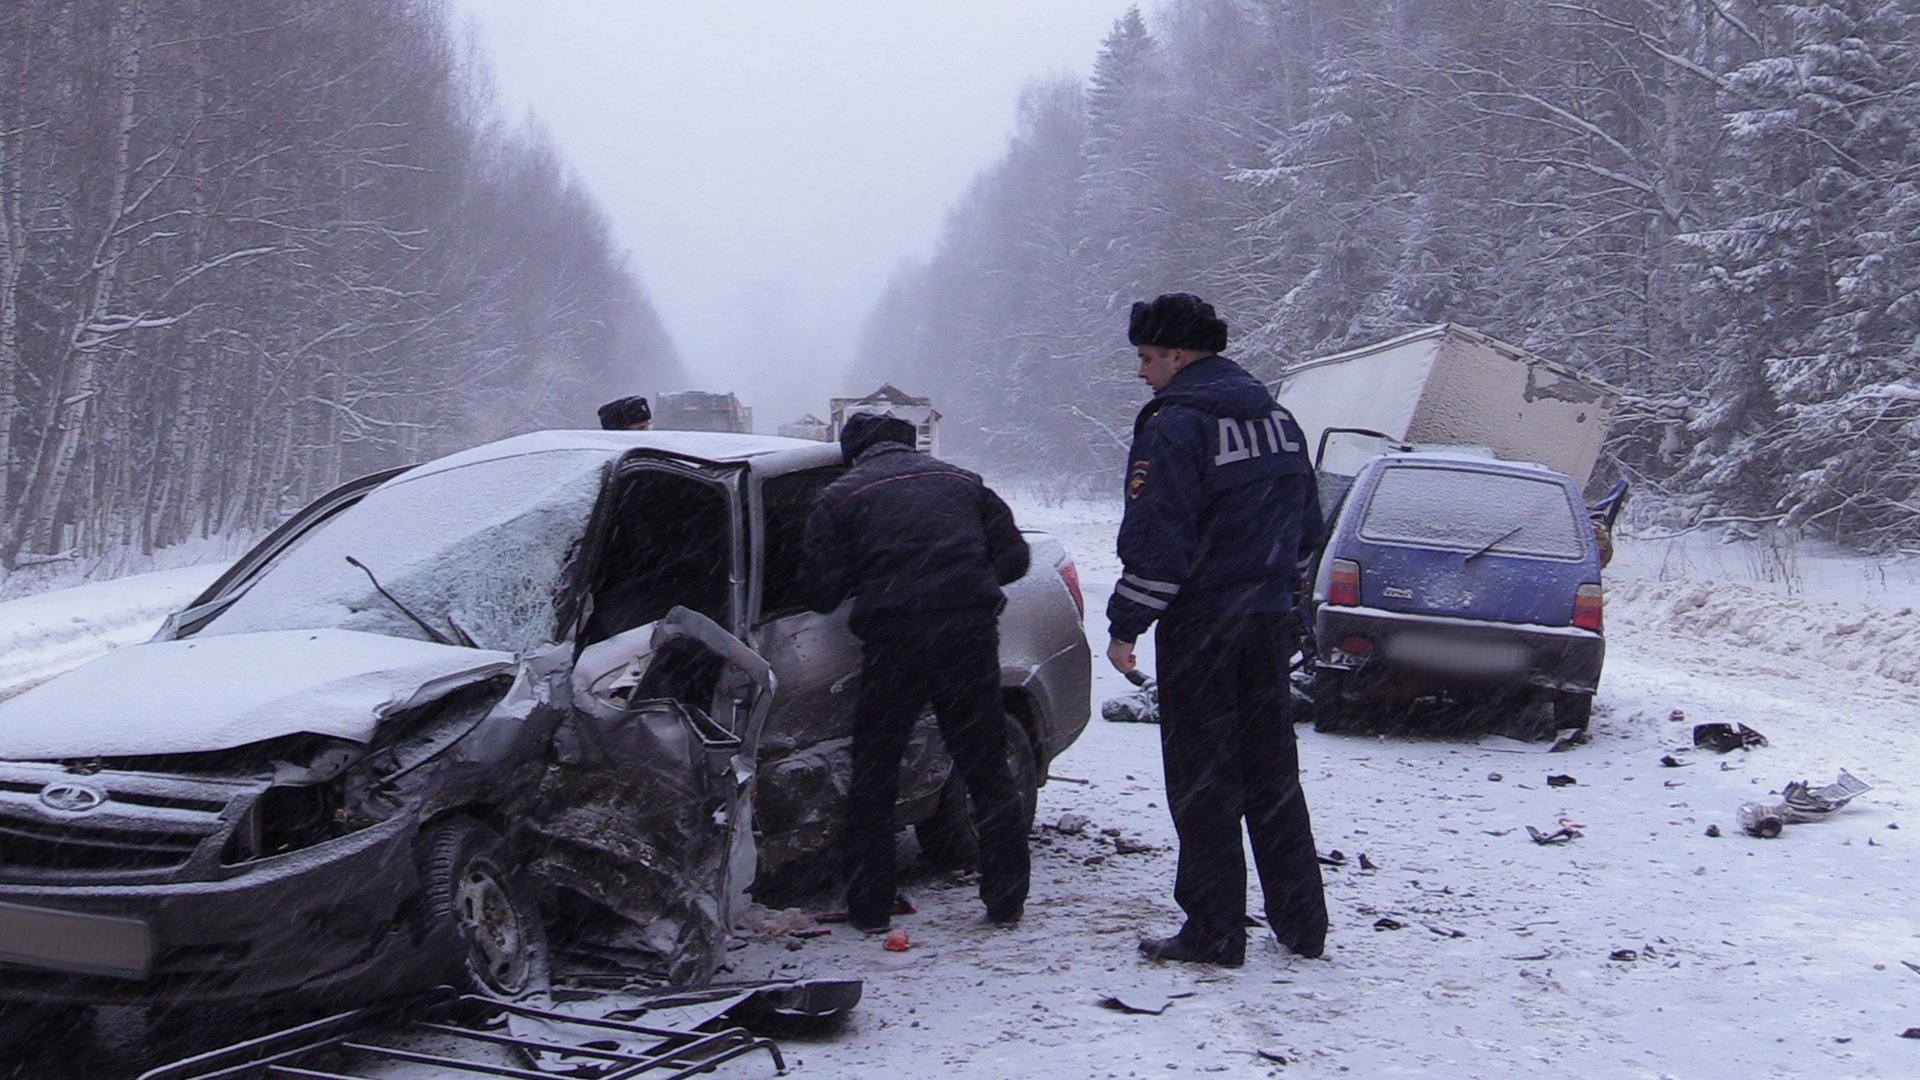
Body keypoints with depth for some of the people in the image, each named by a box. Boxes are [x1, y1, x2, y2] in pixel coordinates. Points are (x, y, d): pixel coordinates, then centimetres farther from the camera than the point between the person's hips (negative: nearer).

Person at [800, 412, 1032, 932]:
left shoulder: (841, 496, 8)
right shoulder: (961, 481, 18)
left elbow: (820, 588, 1)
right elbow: (1013, 556, 16)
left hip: (895, 640, -2)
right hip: (970, 633, 3)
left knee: (874, 776, 9)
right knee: (987, 770, 13)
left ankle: (869, 908, 10)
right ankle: (1007, 899, 14)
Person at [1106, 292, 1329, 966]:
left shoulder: (1176, 424, -14)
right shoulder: (1276, 417, 12)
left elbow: (1156, 539, -19)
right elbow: (1307, 528, 17)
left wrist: (1126, 627, -14)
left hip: (1202, 625, -7)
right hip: (1271, 619, 7)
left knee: (1202, 782, -1)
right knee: (1272, 772, 14)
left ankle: (1214, 933, 2)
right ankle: (1302, 925, 18)